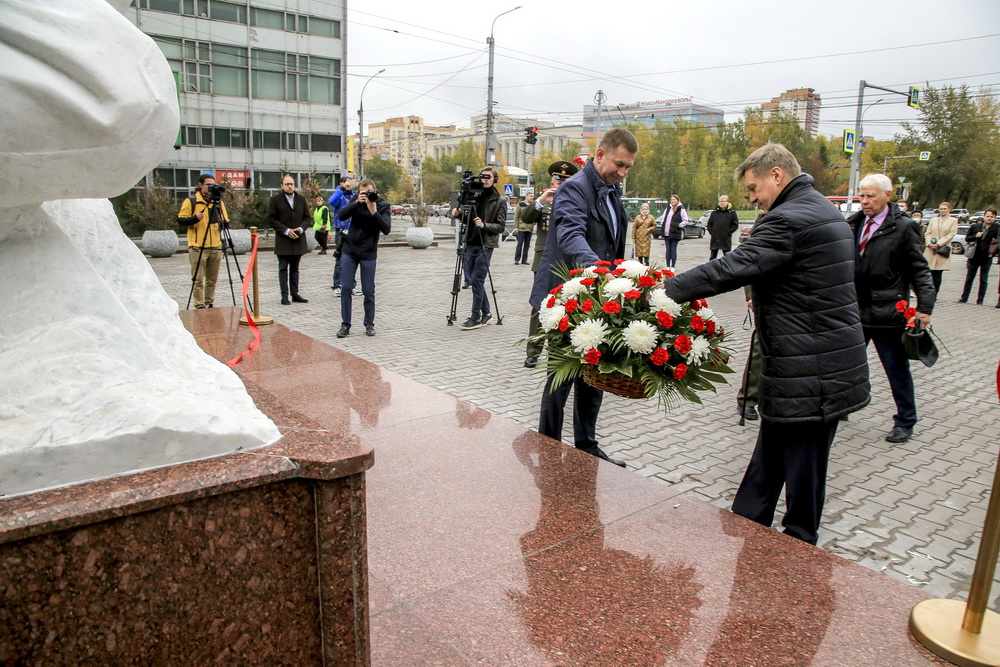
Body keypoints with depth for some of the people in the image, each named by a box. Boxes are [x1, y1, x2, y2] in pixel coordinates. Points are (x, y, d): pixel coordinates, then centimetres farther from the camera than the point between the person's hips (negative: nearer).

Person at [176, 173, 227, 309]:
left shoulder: (218, 202, 15)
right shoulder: (191, 201, 2)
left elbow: (226, 220, 17)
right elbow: (180, 220, -2)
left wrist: (224, 221, -5)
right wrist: (195, 218, -19)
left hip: (216, 247, 4)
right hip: (198, 247, -4)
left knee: (212, 280, 10)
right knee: (198, 280, -3)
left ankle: (210, 304, 20)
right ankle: (200, 307, 1)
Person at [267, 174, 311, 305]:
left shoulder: (301, 199, 9)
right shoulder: (275, 200, -2)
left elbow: (307, 217, 10)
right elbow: (271, 219, -5)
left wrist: (301, 229, -9)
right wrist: (286, 231, -14)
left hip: (298, 239, 3)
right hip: (283, 240, -3)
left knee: (295, 269, 10)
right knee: (283, 269, -1)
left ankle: (295, 294, 16)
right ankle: (284, 296, 2)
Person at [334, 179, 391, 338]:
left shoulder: (383, 205, -8)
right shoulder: (356, 200, 0)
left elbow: (386, 229, -19)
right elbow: (341, 216, -12)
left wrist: (374, 212, -29)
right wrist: (356, 202, -23)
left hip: (368, 253, -2)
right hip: (349, 250, 2)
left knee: (368, 291, 2)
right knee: (346, 288, 1)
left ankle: (369, 324, 17)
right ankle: (345, 324, 9)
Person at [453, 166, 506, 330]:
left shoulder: (500, 201, -1)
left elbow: (500, 226, -5)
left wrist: (484, 225, -21)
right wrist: (458, 213, -3)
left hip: (485, 245, -5)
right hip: (470, 243, 5)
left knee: (477, 280, -10)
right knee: (474, 280, 8)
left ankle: (476, 317, -4)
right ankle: (485, 313, 20)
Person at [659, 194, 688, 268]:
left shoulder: (681, 210, -5)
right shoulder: (668, 209, 13)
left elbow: (685, 221, -6)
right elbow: (663, 218, 24)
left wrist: (678, 226, -12)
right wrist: (663, 224, 9)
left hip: (675, 234, -5)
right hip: (666, 233, 5)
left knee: (673, 250, 0)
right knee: (668, 250, 10)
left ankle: (672, 267, 6)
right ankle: (668, 266, 16)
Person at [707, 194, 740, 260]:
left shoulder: (732, 213, -1)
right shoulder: (714, 212, 7)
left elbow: (735, 225, -1)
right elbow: (709, 224, 13)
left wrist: (729, 232, -8)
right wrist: (711, 231, 2)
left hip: (726, 239, -2)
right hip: (715, 239, 2)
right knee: (712, 257, 6)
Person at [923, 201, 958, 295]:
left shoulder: (953, 221, 6)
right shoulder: (933, 220, 15)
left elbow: (951, 235, -3)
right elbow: (927, 233, 9)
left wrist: (938, 244, -12)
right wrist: (929, 243, -9)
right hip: (930, 250, 2)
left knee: (937, 275, -2)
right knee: (931, 273, -4)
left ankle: (935, 295, 5)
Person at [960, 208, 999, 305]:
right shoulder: (975, 227, 3)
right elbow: (967, 238, 6)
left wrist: (994, 251, -13)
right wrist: (975, 236, -11)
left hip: (987, 258, -2)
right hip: (974, 257, 2)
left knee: (983, 280, 4)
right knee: (969, 278, 8)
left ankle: (980, 300, 9)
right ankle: (964, 298, 14)